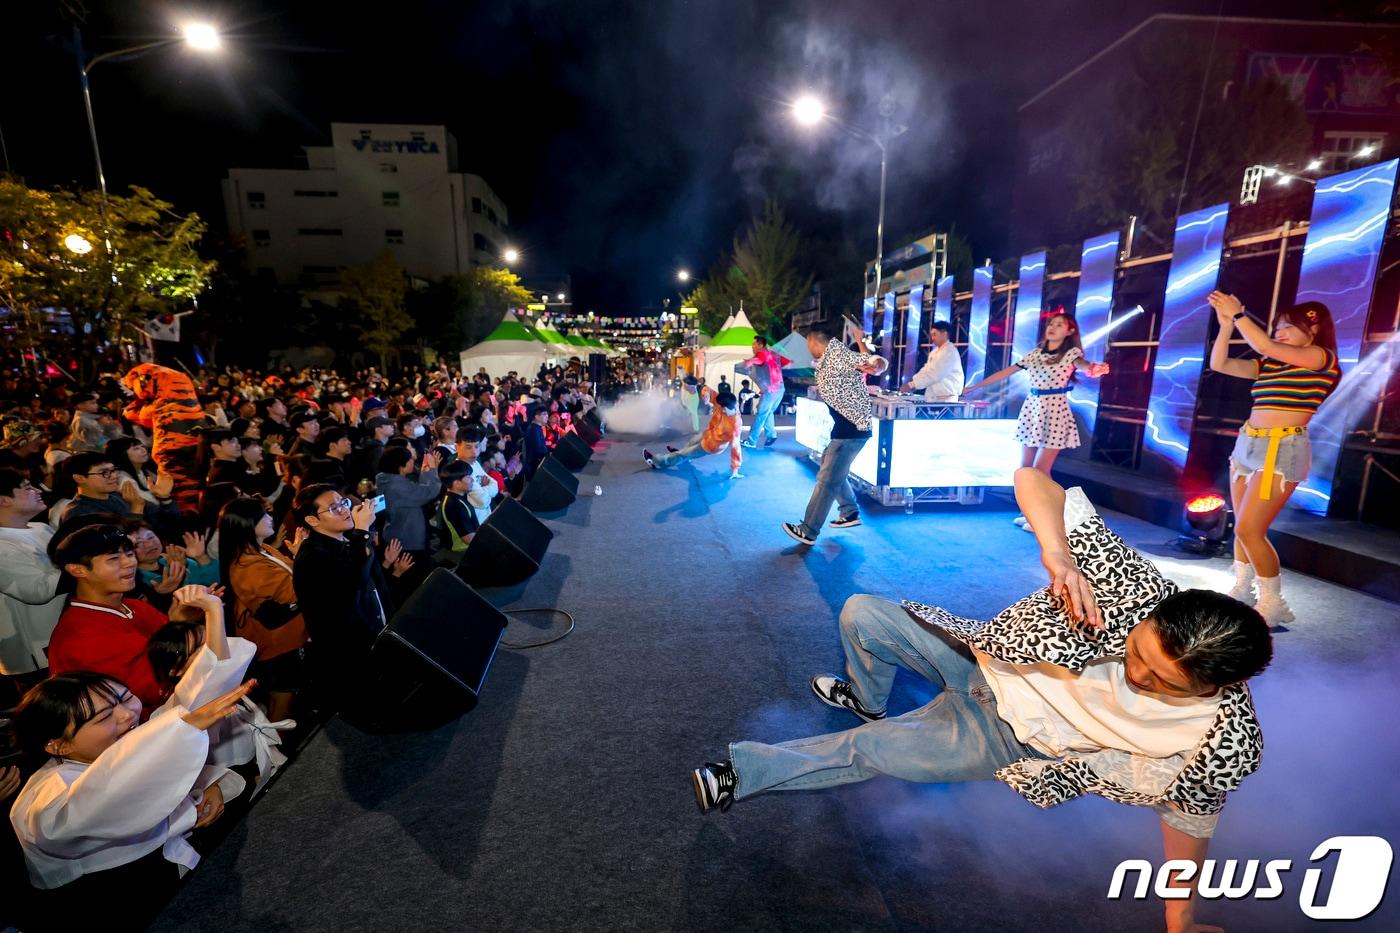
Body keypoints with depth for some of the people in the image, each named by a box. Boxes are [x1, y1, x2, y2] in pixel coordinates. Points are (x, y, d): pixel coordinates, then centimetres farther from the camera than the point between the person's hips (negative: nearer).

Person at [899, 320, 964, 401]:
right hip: (933, 397, 8)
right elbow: (927, 370, 15)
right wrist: (912, 382, -1)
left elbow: (934, 374, -20)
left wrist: (912, 385, -20)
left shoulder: (950, 352, -13)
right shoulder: (935, 352, 17)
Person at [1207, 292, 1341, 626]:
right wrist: (1226, 324, -2)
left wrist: (1238, 314, -10)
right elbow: (1219, 364, 7)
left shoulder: (1323, 358, -4)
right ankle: (1241, 590, 22)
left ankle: (1274, 603, 5)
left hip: (1281, 449, -7)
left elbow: (1267, 346, -17)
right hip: (1247, 445, 7)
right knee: (1244, 528, 10)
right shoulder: (1269, 365, 13)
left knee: (1249, 530, -10)